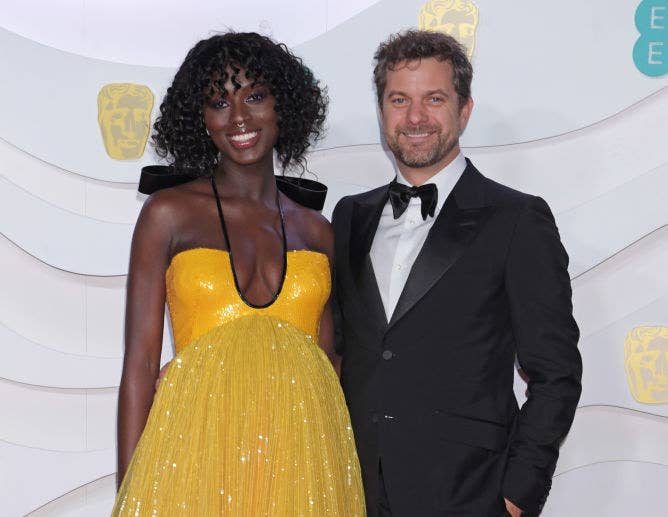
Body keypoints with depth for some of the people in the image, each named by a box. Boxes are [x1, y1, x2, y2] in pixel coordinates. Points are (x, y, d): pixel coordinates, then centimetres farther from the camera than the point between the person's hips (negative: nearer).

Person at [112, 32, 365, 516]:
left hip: (304, 458, 3)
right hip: (200, 450, -2)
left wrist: (343, 478, 5)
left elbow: (326, 361, 13)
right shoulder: (168, 213, 2)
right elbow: (140, 364, -1)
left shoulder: (316, 232, 10)